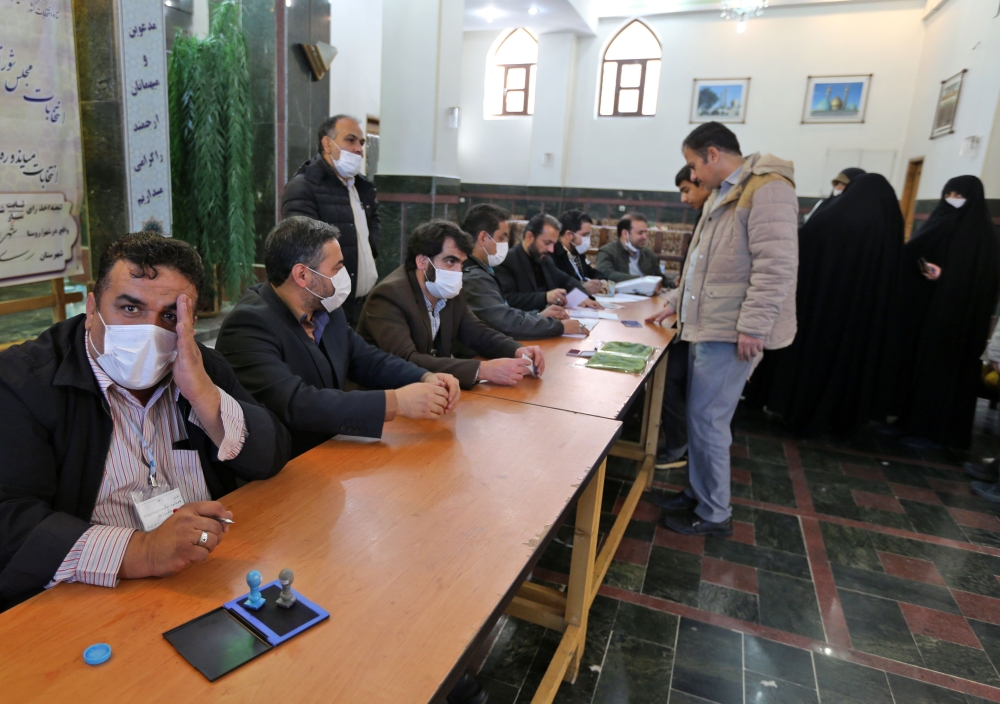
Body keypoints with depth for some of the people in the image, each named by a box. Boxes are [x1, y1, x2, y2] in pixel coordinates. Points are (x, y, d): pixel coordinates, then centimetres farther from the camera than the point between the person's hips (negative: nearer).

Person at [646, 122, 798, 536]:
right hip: (705, 324, 10)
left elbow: (776, 265, -22)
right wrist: (675, 302, 25)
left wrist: (753, 327, -24)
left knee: (707, 421, -3)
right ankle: (698, 494, 29)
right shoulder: (723, 193, 19)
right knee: (700, 418, 15)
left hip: (730, 331, -10)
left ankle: (713, 514, 12)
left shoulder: (767, 189, -14)